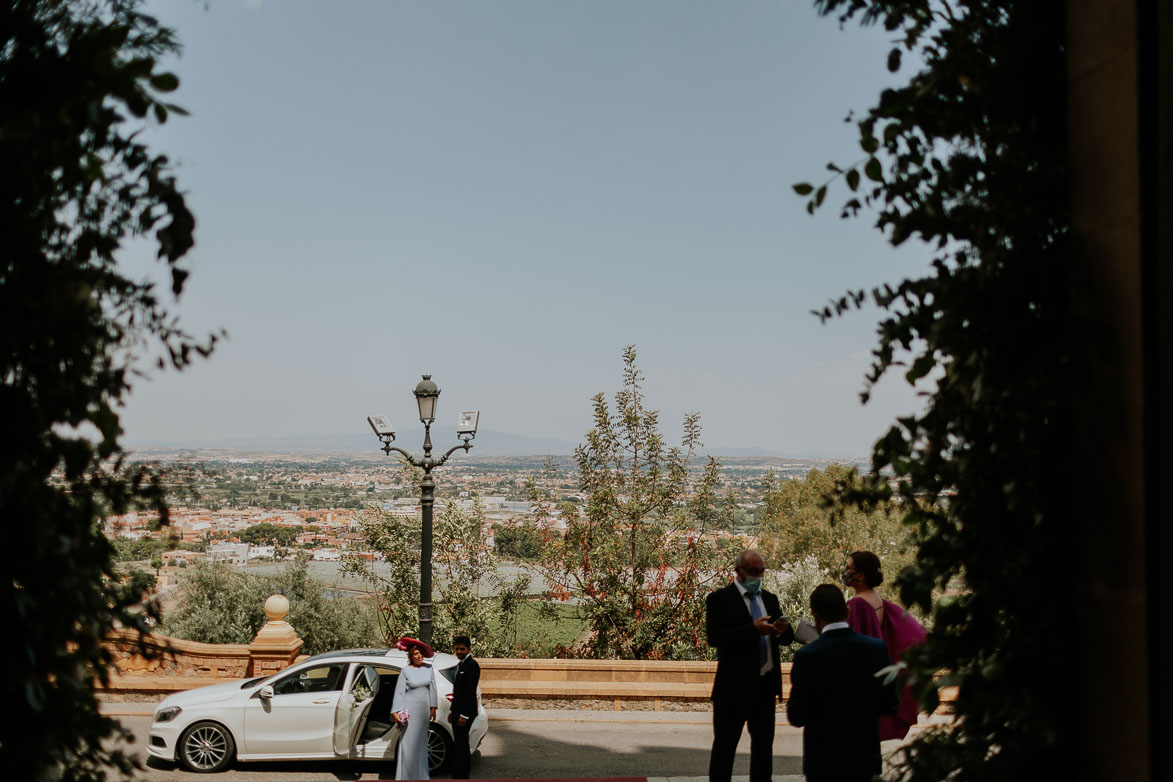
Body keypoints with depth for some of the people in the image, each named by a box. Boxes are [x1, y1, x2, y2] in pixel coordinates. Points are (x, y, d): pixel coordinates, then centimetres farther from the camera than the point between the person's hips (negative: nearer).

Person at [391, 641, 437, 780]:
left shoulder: (428, 668, 3)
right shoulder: (406, 670, -8)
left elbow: (432, 688, 9)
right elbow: (399, 691, -8)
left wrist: (433, 707, 8)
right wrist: (395, 711, -12)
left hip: (424, 709, 4)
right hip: (410, 708, -4)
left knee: (421, 742, 14)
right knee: (409, 742, -3)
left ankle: (420, 774, 25)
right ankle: (407, 775, 6)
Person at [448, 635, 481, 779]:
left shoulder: (472, 665, -14)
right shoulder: (459, 665, 16)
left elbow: (471, 692, -19)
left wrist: (464, 715, -21)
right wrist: (452, 711, 20)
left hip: (466, 712, -10)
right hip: (458, 711, 10)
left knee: (459, 746, -11)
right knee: (461, 745, 14)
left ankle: (459, 777, -10)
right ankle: (463, 777, 21)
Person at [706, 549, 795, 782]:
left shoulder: (769, 599, 13)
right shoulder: (719, 599, -6)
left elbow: (787, 637, 10)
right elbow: (714, 636, -19)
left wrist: (782, 631, -15)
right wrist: (753, 629, -27)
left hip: (766, 684, 6)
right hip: (734, 685, -6)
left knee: (764, 744, 14)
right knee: (724, 746, 2)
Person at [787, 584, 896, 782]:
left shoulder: (807, 656, -17)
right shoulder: (877, 648, -6)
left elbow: (796, 717, -12)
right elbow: (888, 705, 2)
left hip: (824, 762, -3)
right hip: (866, 758, 3)